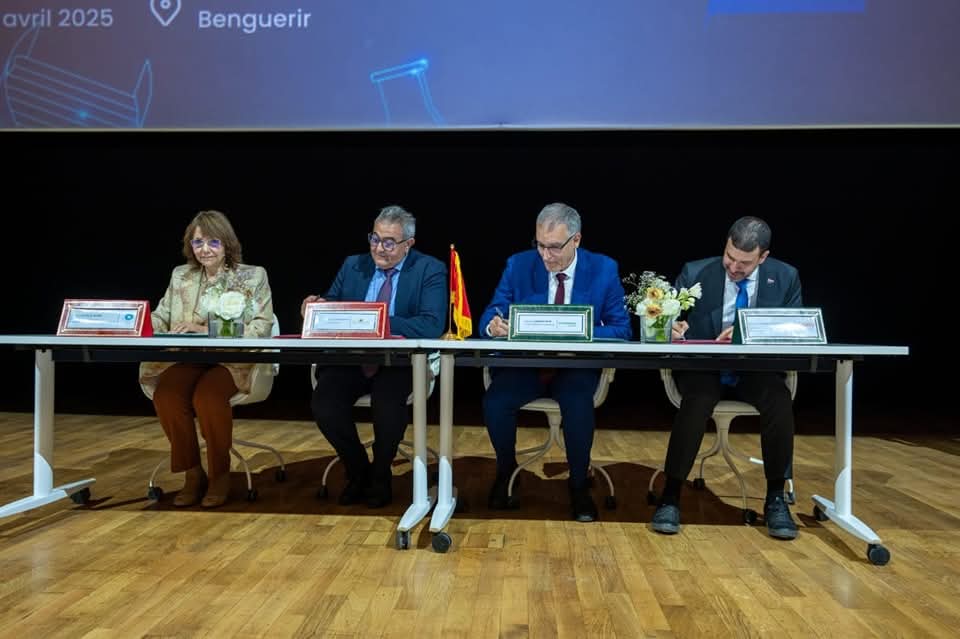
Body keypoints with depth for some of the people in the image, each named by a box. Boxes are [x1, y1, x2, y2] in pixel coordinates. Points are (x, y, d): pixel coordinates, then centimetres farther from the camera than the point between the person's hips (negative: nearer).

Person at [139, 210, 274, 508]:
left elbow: (262, 326, -6)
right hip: (187, 358, 4)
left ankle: (220, 474, -8)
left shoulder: (253, 276, 6)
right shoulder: (181, 275, 19)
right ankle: (192, 473, -7)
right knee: (165, 395, -27)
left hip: (233, 361, -3)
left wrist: (208, 330, -16)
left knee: (207, 396, -33)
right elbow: (160, 316, 14)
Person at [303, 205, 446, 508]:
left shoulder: (430, 270, 0)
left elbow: (432, 325, -15)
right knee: (323, 402, -23)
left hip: (399, 362, -3)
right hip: (350, 358, 4)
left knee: (388, 402, -32)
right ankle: (358, 472, 6)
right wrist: (317, 307, -14)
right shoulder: (353, 265, 13)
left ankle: (380, 475, 0)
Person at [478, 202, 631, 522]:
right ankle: (506, 471, 4)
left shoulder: (604, 269, -3)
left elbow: (621, 329, -4)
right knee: (495, 400, -26)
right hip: (524, 363, 2)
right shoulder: (519, 265, 0)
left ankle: (579, 485, -6)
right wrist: (493, 326, -27)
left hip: (577, 366, -1)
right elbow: (489, 317, -1)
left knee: (578, 403, -33)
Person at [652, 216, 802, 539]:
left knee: (780, 399, -31)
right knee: (698, 398, -35)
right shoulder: (695, 273, -5)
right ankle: (670, 495, -23)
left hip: (756, 370, 2)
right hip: (703, 367, -1)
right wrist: (671, 327, -32)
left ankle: (776, 498, -15)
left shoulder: (785, 278, 0)